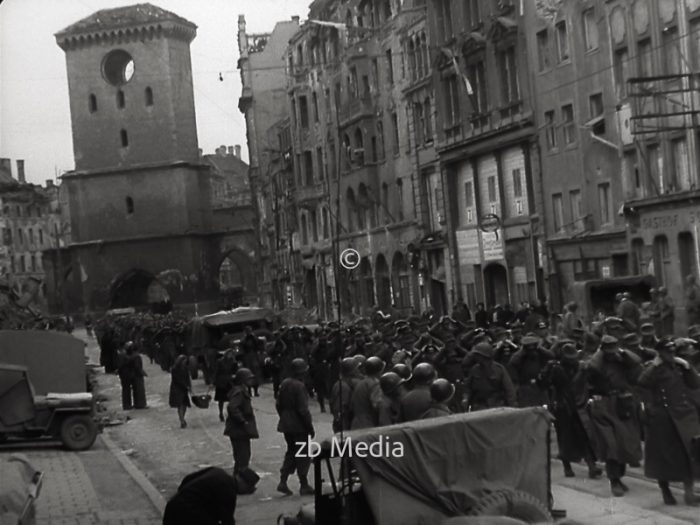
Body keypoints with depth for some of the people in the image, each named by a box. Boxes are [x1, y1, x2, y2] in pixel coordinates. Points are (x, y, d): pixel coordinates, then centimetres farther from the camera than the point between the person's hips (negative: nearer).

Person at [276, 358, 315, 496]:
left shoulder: (284, 384, 5)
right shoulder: (299, 386, -19)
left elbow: (278, 404, 12)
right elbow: (303, 410, -20)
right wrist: (310, 427, -13)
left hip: (286, 425, 8)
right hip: (298, 426, -8)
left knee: (291, 451, 18)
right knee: (303, 454, 3)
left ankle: (283, 482, 12)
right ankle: (304, 486, 8)